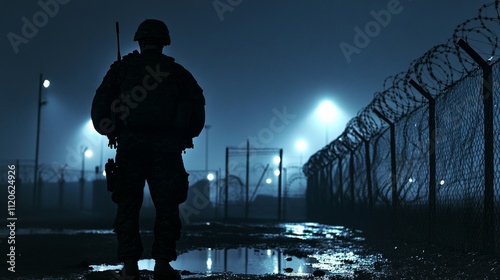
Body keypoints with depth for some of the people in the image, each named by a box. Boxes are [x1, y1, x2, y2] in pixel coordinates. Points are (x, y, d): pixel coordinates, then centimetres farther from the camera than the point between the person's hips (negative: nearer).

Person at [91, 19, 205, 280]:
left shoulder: (123, 68, 12)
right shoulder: (176, 71, 14)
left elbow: (100, 104, 5)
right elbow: (196, 101, 3)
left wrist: (109, 131, 19)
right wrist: (187, 136, 14)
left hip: (131, 142, 0)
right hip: (166, 145, 0)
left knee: (128, 204, 5)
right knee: (166, 205, 5)